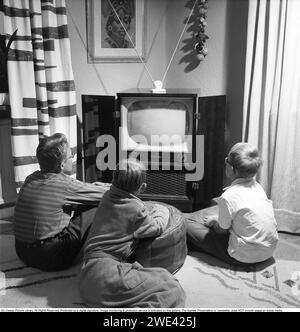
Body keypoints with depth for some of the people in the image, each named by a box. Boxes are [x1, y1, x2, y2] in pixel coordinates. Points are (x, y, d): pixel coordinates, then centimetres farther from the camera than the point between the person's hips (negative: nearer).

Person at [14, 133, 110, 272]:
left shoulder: (31, 179, 3)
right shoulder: (64, 184, -18)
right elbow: (107, 194, -9)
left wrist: (94, 186, 17)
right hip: (51, 258, -8)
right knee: (95, 209, -3)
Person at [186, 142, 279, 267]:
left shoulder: (228, 197, -22)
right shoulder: (257, 187, 0)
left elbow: (222, 231, -8)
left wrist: (213, 221, 11)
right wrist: (218, 219, 14)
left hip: (245, 257, -8)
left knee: (189, 227, -3)